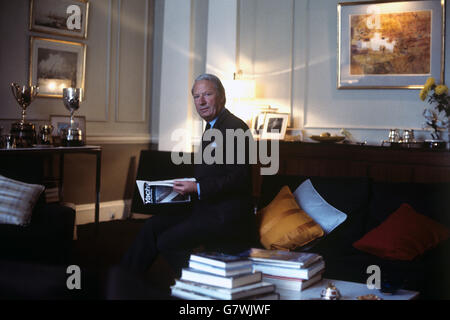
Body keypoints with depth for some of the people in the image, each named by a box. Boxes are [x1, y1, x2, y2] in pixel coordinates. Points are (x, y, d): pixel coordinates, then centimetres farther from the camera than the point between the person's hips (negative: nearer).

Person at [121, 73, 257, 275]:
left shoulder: (235, 128, -14)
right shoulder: (211, 129, 19)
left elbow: (239, 179, -21)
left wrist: (197, 188, -22)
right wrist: (186, 185, 5)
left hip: (226, 215, -10)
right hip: (206, 208, 10)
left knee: (167, 242, -15)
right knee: (153, 226, 0)